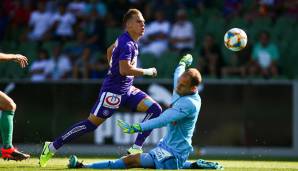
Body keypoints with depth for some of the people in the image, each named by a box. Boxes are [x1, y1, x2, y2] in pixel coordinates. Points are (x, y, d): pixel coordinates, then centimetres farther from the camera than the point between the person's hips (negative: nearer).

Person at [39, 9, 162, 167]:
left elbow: (110, 50, 27)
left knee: (155, 109, -2)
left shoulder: (127, 40, 10)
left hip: (127, 89, 10)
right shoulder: (127, 44, -20)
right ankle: (52, 147, 1)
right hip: (113, 90, -10)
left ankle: (136, 149, -4)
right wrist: (147, 72, -19)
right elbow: (125, 70, -30)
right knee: (92, 123, -8)